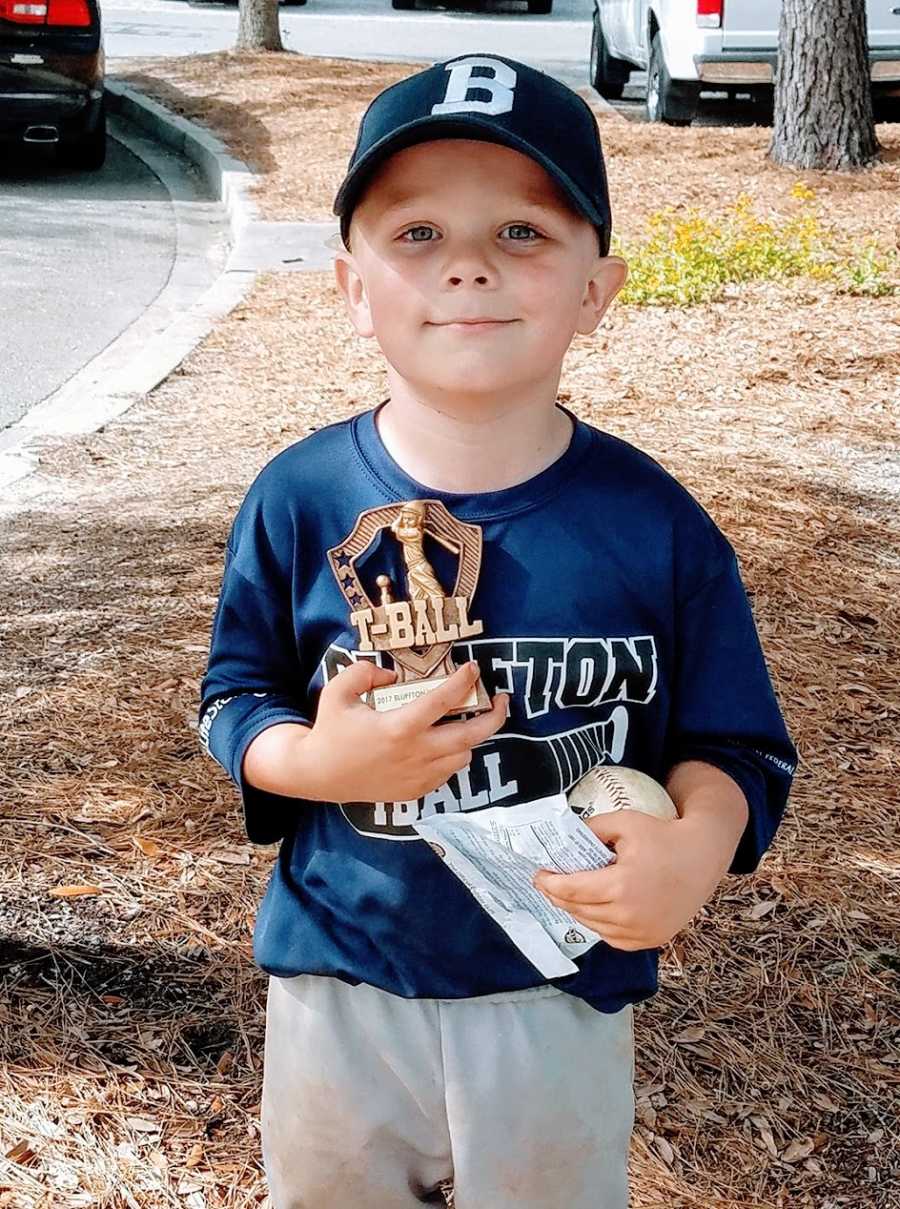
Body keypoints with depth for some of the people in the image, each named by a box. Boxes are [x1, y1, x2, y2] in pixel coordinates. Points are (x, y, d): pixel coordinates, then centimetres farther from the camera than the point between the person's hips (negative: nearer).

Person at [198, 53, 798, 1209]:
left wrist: (696, 847, -27)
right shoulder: (299, 502, -13)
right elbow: (233, 700, -3)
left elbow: (734, 745, -6)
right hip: (339, 983, 1)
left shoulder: (657, 526, -14)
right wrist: (320, 761, -24)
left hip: (564, 993, 0)